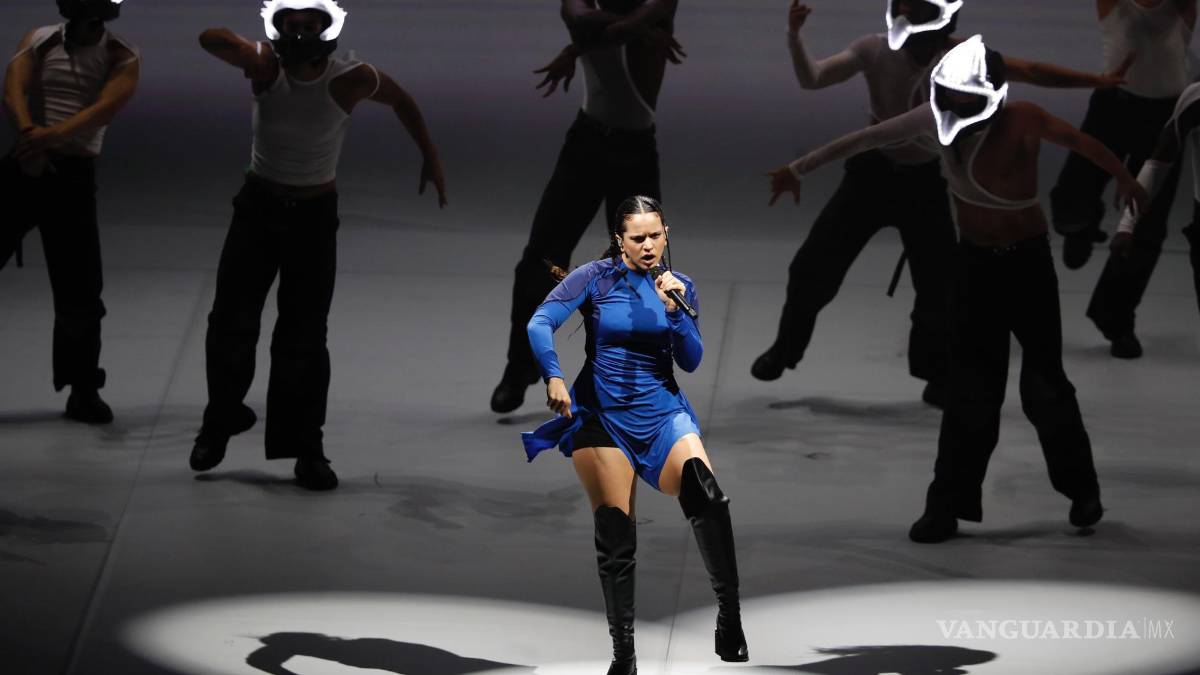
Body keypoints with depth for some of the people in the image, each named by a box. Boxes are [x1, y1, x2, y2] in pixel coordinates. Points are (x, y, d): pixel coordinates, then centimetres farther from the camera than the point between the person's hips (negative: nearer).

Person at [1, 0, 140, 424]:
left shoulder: (122, 58, -1)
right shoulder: (38, 41, 5)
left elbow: (106, 108, -18)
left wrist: (53, 136, -35)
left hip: (73, 175, -1)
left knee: (80, 290, -1)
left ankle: (83, 389, 12)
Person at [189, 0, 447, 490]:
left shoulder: (351, 79, -17)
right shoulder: (264, 67, -16)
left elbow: (401, 100, 2)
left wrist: (430, 157, 9)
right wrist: (248, 50, -49)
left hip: (314, 216, -1)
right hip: (258, 208, 1)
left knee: (304, 339, -2)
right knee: (231, 323, 2)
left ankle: (306, 451, 8)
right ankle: (219, 426, 24)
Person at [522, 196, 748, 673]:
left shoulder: (679, 286, 5)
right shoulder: (596, 278, -4)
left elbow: (691, 362, 3)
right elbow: (540, 324, -13)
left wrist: (673, 311, -12)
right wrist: (553, 377, -29)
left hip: (661, 410, 1)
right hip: (602, 414, -1)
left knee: (706, 494, -28)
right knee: (615, 537, -2)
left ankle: (730, 617, -24)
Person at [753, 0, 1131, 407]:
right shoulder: (875, 50, -12)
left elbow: (1031, 72, -13)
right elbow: (812, 79, -16)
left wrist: (1099, 81, -17)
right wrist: (794, 37, -34)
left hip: (924, 180, 0)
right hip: (872, 171, 0)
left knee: (939, 284, 1)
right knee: (814, 266, -2)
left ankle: (937, 377, 22)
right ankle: (784, 349, 22)